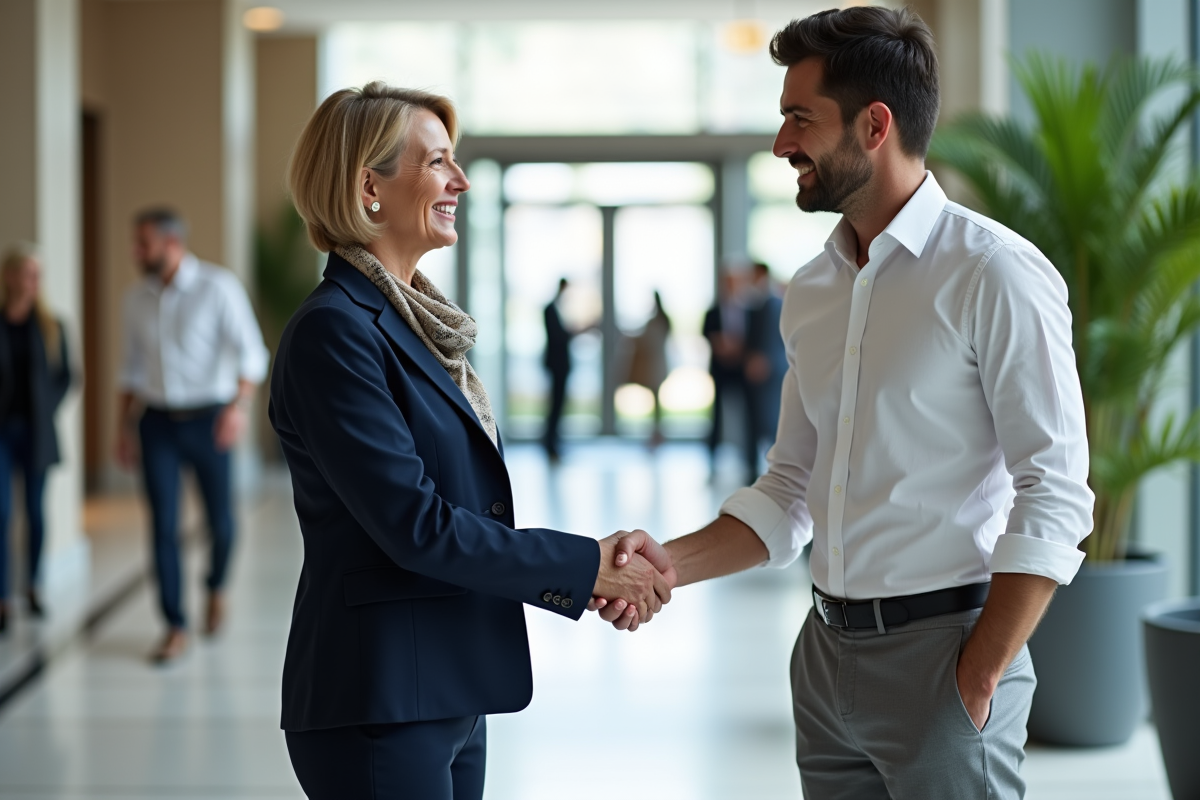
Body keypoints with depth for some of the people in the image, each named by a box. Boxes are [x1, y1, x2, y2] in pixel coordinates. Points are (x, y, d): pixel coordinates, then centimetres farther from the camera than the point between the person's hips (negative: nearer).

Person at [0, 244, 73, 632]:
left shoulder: (49, 326, 1)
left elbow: (66, 375, 10)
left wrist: (46, 410, 0)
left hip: (36, 433, 2)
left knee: (36, 511, 9)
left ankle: (33, 586, 27)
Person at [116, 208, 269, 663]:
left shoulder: (218, 287, -8)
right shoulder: (136, 299, 6)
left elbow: (250, 351, -12)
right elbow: (132, 367, 15)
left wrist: (239, 404, -27)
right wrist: (124, 427, 13)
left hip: (207, 419, -3)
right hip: (157, 421, 3)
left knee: (220, 519, 6)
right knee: (163, 526, -4)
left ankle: (216, 588, 37)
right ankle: (175, 628, 3)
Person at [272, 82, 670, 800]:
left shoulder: (416, 322, 13)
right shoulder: (334, 331, -15)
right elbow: (416, 525, -20)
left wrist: (590, 580, 1)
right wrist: (585, 566, -13)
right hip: (379, 707, -9)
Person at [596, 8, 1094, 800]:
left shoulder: (995, 274, -11)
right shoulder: (812, 292, 11)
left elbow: (1055, 497, -14)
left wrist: (978, 683, -16)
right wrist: (674, 563, -1)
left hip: (939, 646, -6)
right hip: (827, 648, 6)